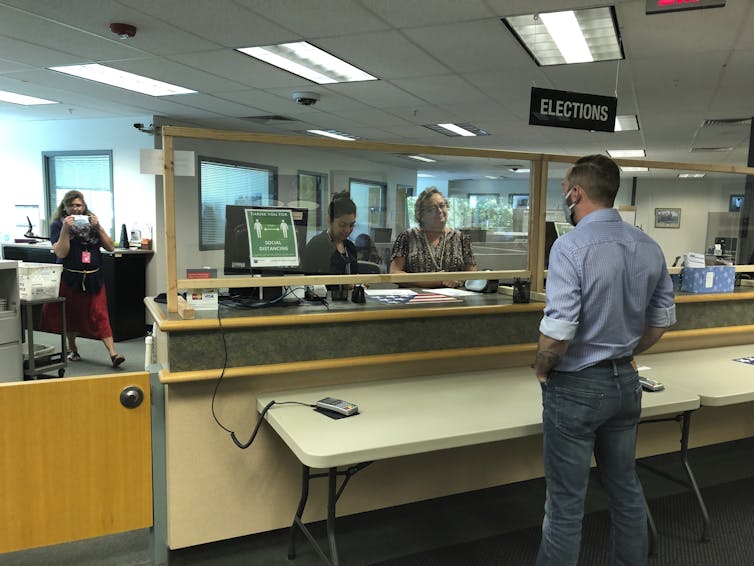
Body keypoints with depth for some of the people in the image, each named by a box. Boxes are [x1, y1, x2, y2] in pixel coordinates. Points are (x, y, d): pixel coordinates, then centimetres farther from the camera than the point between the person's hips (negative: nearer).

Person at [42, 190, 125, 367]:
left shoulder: (91, 222, 7)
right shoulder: (57, 225, 1)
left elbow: (110, 247, 1)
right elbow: (61, 253, -11)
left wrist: (98, 227, -10)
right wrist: (66, 229, -18)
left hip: (94, 278, 1)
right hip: (70, 278, -1)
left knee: (100, 314, -4)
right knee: (71, 314, 11)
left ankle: (113, 353, -9)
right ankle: (72, 349, 32)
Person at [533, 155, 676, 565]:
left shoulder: (571, 246, -21)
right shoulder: (648, 246, 2)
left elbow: (558, 329, -26)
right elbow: (663, 318, 10)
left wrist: (541, 368, -7)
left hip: (576, 388, -7)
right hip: (625, 382, 7)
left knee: (566, 503, 6)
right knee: (625, 488, 23)